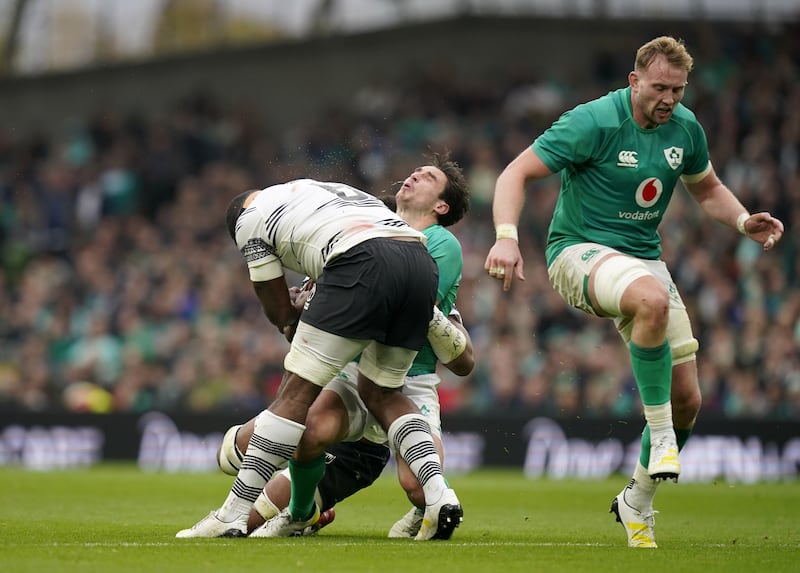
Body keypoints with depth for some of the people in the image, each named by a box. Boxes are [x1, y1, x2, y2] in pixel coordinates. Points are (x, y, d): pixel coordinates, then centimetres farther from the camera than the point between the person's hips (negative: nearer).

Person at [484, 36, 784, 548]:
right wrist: (507, 237, -33)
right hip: (580, 252, -6)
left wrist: (743, 221, -1)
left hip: (645, 259, 6)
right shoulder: (593, 122, -16)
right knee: (653, 299, -41)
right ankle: (659, 435, -29)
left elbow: (707, 189, 20)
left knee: (686, 400, -2)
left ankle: (638, 504, 21)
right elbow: (517, 173, -16)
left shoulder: (686, 127, 2)